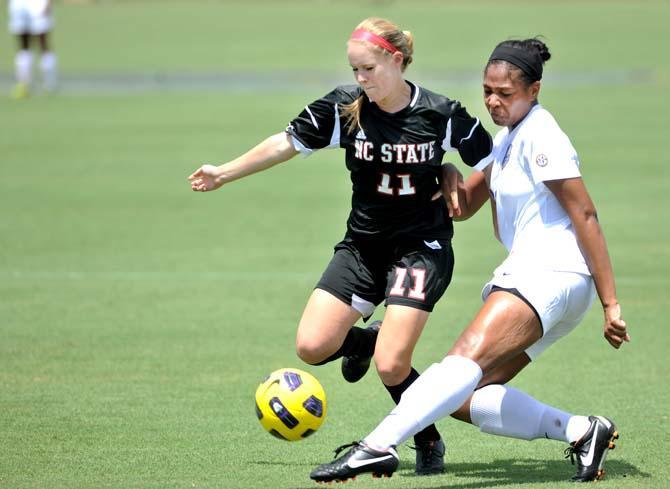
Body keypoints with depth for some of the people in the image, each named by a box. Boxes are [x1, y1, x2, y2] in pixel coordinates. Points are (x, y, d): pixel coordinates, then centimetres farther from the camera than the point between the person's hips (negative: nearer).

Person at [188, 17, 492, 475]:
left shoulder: (441, 114, -14)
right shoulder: (345, 107, -7)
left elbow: (493, 166, 1)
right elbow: (287, 143, 6)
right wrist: (224, 173, 10)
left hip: (421, 248, -4)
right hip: (363, 244, 4)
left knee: (390, 365, -18)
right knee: (311, 347, -10)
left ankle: (429, 442, 10)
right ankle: (366, 339, 25)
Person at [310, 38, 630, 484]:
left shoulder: (540, 137, -10)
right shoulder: (510, 137, 19)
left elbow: (586, 216, -13)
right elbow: (464, 206, 25)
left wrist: (610, 303, -16)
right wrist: (450, 176, 2)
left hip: (550, 275, -10)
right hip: (527, 275, 10)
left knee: (467, 358, -29)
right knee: (464, 398, 0)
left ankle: (379, 447, -46)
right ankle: (581, 431, -4)